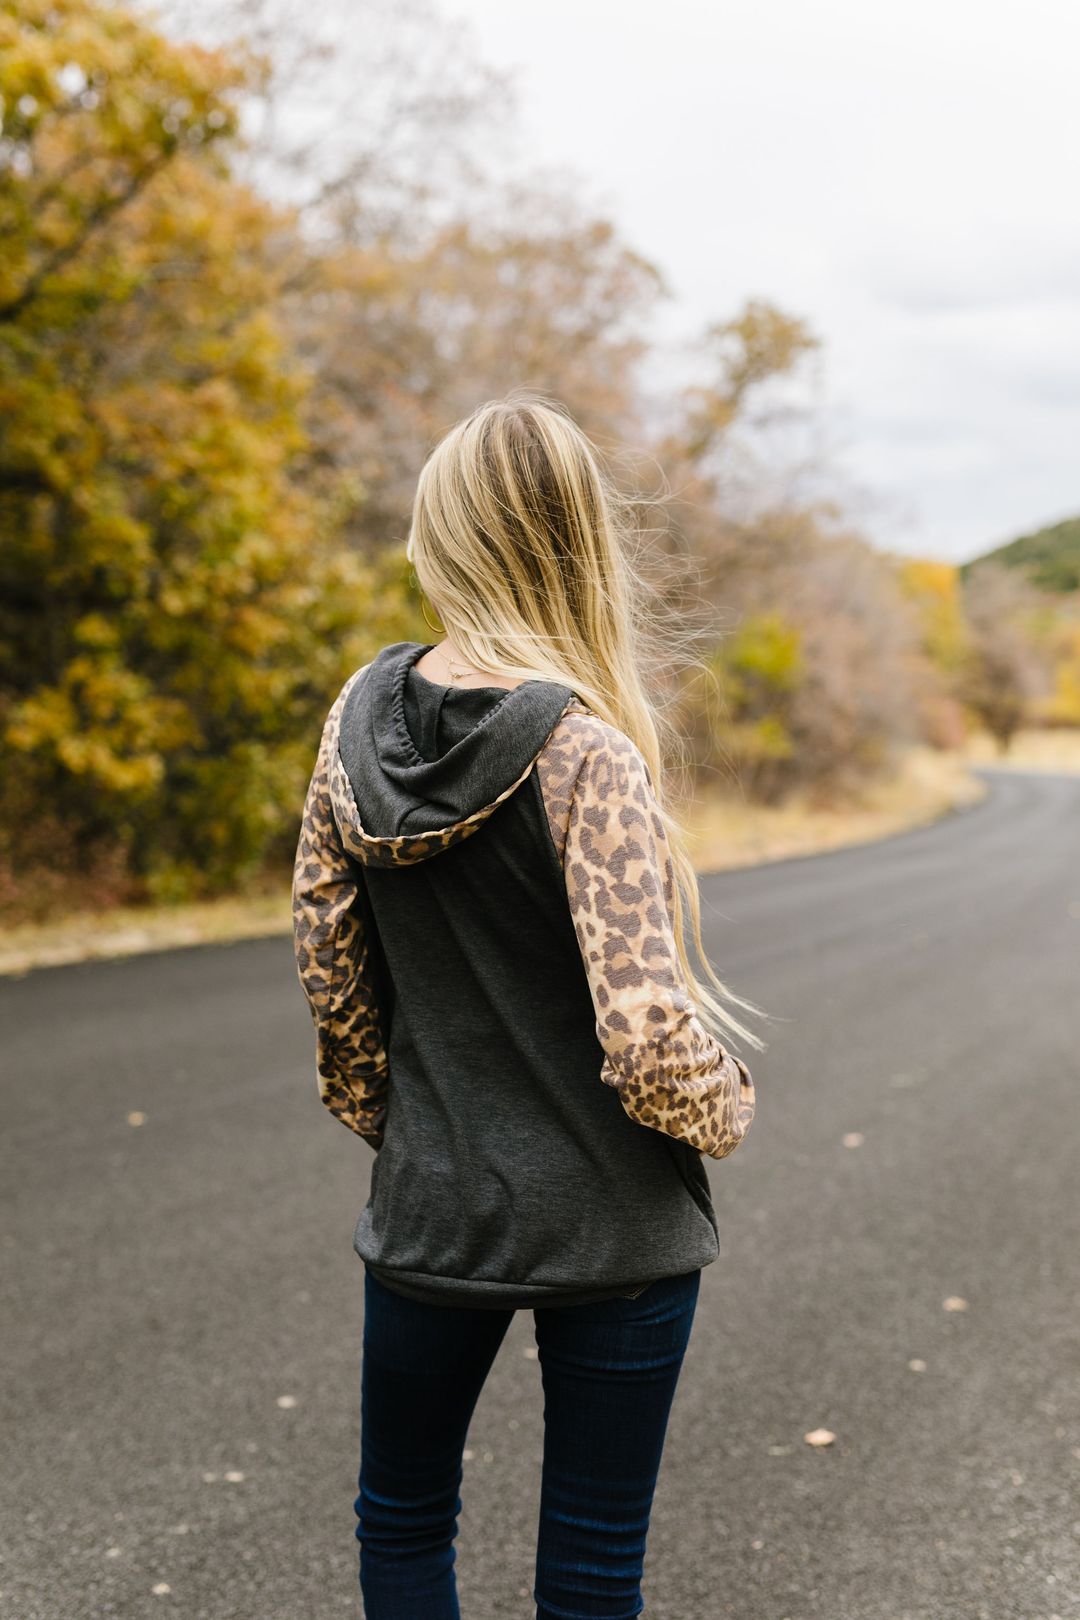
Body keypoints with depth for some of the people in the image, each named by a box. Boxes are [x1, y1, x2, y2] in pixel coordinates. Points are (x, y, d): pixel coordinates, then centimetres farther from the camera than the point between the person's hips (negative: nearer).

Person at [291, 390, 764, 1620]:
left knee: (401, 1521, 24)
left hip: (429, 1208, 4)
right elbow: (646, 1033, -24)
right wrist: (726, 1114, -3)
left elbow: (326, 960, 4)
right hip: (615, 1228, -4)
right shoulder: (584, 755, -21)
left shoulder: (360, 722, -5)